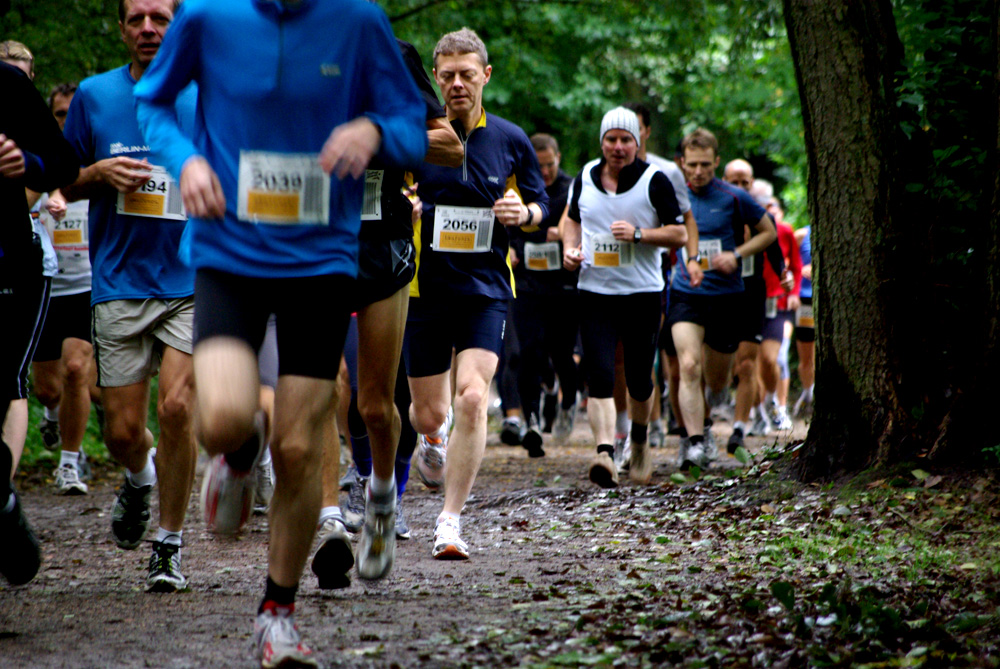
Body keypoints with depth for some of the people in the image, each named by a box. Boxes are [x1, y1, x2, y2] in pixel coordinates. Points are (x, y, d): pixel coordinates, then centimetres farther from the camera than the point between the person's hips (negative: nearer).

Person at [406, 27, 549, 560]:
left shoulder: (511, 140, 3)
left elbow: (539, 204, 15)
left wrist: (523, 212, -8)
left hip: (486, 289, 0)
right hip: (425, 287, 0)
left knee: (472, 398, -18)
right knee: (429, 413, 7)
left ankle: (450, 521, -11)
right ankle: (432, 441, 47)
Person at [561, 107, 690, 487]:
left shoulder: (655, 181, -3)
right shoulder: (585, 178, 7)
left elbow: (680, 234, -4)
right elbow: (573, 219, 24)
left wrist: (638, 233, -18)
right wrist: (570, 249, 5)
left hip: (642, 292, -2)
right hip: (594, 291, 2)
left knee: (639, 379, 8)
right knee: (599, 377, -13)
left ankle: (640, 442, 35)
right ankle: (605, 452, -24)